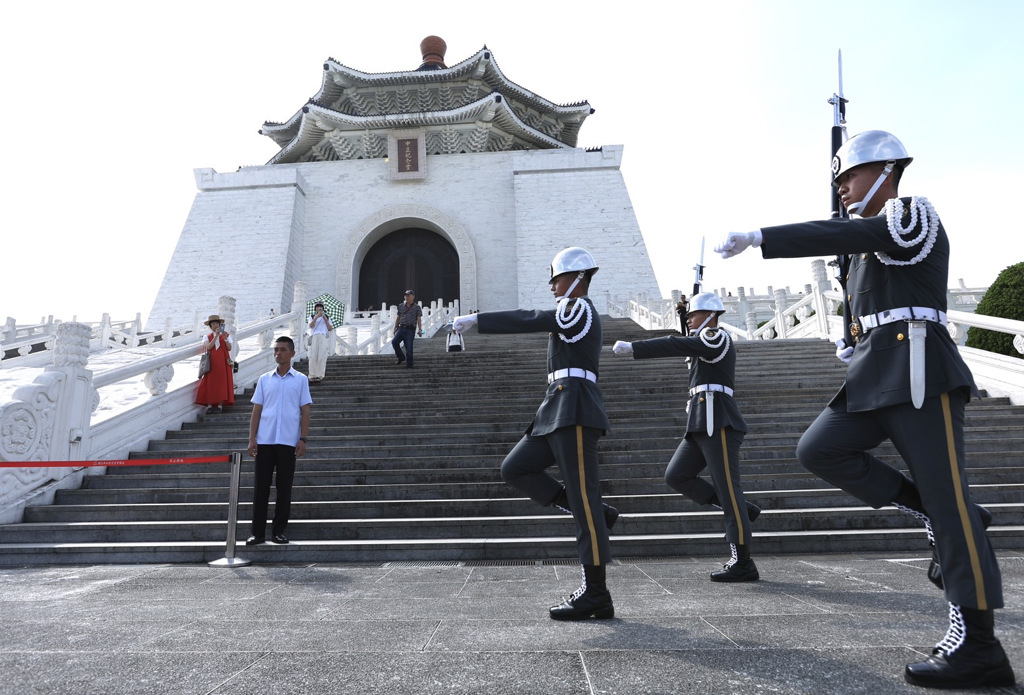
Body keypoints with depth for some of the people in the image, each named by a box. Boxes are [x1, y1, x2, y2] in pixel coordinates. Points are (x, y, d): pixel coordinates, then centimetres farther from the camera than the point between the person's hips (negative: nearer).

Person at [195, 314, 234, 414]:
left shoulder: (226, 335, 8)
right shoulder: (207, 337, 9)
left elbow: (229, 348, -3)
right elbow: (208, 347, -10)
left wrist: (225, 339, -17)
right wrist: (216, 336, -14)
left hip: (223, 362, 0)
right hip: (211, 362, 1)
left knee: (222, 382, -4)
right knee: (210, 382, -5)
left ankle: (220, 405, -1)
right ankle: (209, 405, -2)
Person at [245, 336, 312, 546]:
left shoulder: (300, 380, 5)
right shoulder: (264, 379, 10)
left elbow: (305, 411, 3)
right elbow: (256, 410, 9)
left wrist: (303, 439, -5)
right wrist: (251, 439, 0)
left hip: (288, 441, -1)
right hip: (264, 440, 2)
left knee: (284, 487, 4)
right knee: (261, 486, 3)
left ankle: (279, 531, 14)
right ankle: (258, 532, 10)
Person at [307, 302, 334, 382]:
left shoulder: (327, 317, 23)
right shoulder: (312, 317, 21)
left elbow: (330, 329, 12)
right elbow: (311, 326, 0)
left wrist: (326, 320, 1)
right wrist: (316, 317, -8)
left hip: (324, 338, 0)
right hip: (314, 337, 0)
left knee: (322, 357, -12)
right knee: (313, 357, -11)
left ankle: (320, 375, -13)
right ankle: (312, 375, -10)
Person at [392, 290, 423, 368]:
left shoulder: (417, 307, 3)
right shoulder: (401, 306, 14)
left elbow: (419, 319, -2)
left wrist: (420, 329, -12)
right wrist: (396, 327, 19)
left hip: (411, 329, -4)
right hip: (402, 328, 4)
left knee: (409, 347, -6)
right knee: (394, 342, -15)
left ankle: (409, 365, 5)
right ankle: (401, 357, 8)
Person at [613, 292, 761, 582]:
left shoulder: (717, 337, -6)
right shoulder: (707, 344, 24)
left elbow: (676, 345, -20)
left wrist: (632, 347, -21)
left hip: (718, 424, -10)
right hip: (702, 426, 10)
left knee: (727, 488, -7)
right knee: (676, 475, 5)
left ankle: (742, 564, 0)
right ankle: (741, 511, 10)